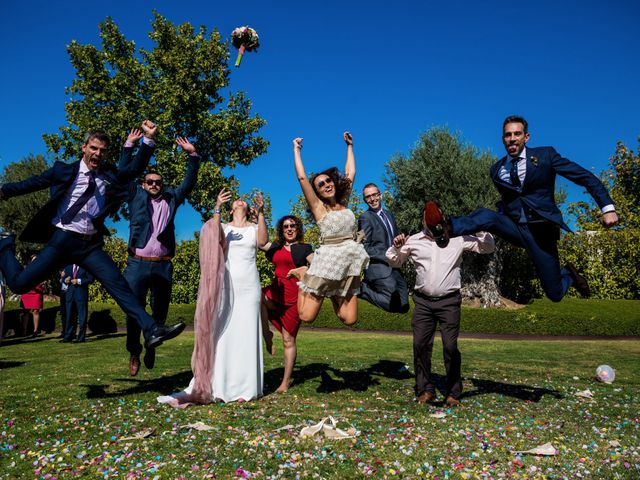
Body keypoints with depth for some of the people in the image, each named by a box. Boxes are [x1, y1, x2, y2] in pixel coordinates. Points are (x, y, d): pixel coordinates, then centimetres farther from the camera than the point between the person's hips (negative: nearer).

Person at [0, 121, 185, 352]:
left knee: (119, 285, -13)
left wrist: (149, 139, -12)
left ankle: (151, 330, -20)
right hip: (62, 239, -2)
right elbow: (34, 183, 12)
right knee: (19, 283, -2)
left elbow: (136, 167, -1)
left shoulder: (110, 175, 9)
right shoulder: (64, 170, 3)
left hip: (91, 244, 2)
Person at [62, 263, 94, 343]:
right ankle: (68, 337, 15)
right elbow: (64, 278, 20)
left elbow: (90, 279, -7)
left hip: (81, 294, -5)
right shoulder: (68, 267, 16)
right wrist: (65, 280, -3)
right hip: (70, 294, 5)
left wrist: (78, 281, -16)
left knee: (82, 316, -1)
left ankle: (81, 337, 4)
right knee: (69, 316, 8)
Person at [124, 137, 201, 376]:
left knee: (160, 310, 8)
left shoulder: (171, 198, 14)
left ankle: (151, 345, 30)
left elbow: (189, 182, 12)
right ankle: (134, 352, 18)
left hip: (163, 265, 2)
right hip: (137, 264, -1)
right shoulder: (136, 195, 11)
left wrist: (193, 155, 2)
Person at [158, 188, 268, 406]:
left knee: (245, 335, -1)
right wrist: (217, 208, -23)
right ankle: (206, 387, 1)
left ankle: (244, 388, 5)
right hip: (225, 286, 1)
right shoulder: (224, 227, 12)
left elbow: (263, 241, -12)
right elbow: (214, 237, -12)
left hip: (248, 287, 0)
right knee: (219, 333, -3)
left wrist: (261, 212, -21)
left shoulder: (254, 227, 11)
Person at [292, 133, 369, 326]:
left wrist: (350, 146, 29)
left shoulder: (343, 202, 14)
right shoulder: (317, 206, 2)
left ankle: (332, 294, 27)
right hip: (328, 259, -4)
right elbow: (302, 177, -5)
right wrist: (296, 150, 5)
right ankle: (303, 279, 23)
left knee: (349, 319, -1)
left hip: (350, 261, 4)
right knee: (306, 316, -6)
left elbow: (350, 173, 21)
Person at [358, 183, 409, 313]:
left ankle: (370, 285, 19)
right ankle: (362, 289, 2)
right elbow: (365, 248, -10)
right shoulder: (365, 217, -6)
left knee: (403, 307, 5)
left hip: (394, 267, 8)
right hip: (379, 267, -8)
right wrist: (388, 257, -15)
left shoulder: (389, 214, 18)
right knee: (394, 306, -15)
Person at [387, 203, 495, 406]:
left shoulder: (458, 239, 5)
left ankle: (453, 393, 10)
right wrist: (396, 247, 0)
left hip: (449, 301, -2)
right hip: (423, 301, 2)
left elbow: (488, 248, 11)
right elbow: (394, 262, 19)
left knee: (450, 347, -4)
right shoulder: (413, 241, 9)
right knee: (420, 345, 0)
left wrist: (480, 230, -7)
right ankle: (425, 390, 14)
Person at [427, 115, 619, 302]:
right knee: (486, 216, -29)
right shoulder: (497, 169, 8)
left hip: (540, 230, -2)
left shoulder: (545, 155, -3)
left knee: (555, 294, -1)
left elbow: (586, 177, -3)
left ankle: (569, 274, 31)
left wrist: (607, 207, -11)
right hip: (514, 227, 3)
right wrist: (495, 226, 7)